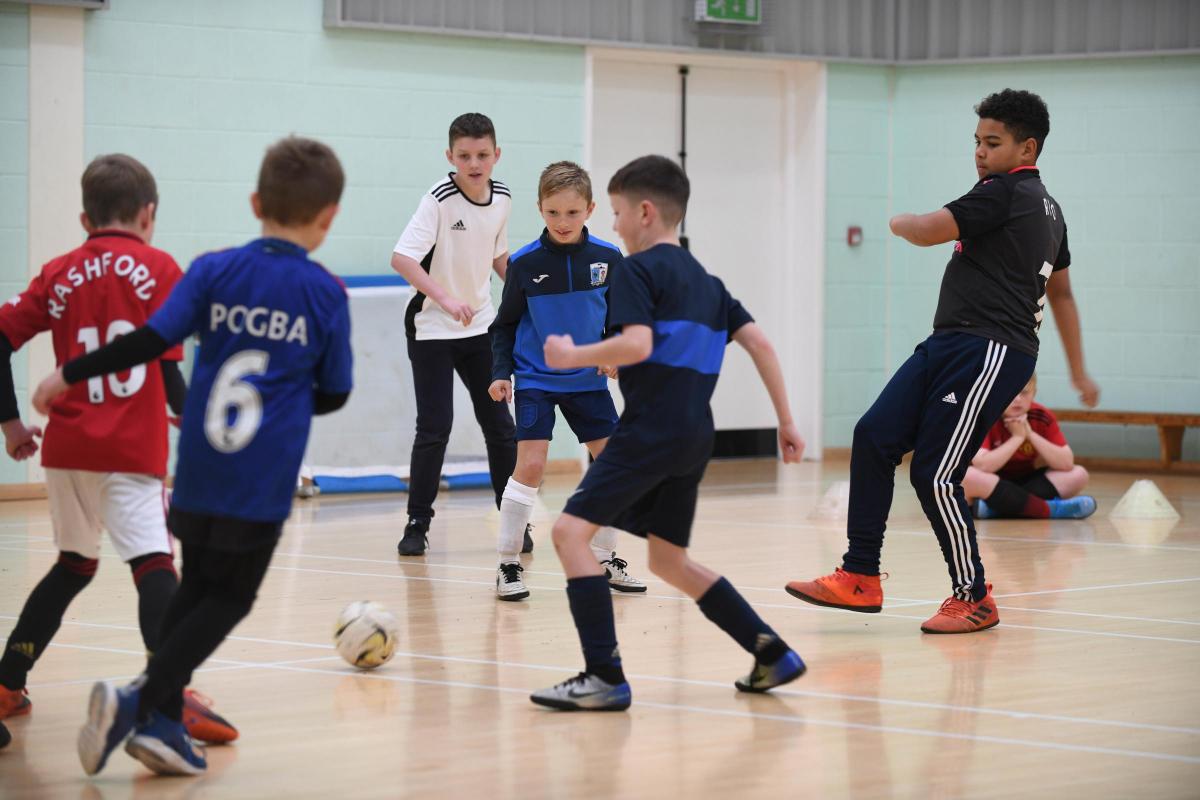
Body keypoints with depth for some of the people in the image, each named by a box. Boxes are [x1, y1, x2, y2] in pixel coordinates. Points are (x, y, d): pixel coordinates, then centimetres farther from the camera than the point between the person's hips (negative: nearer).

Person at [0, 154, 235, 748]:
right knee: (153, 564, -15)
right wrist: (187, 413, 13)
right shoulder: (158, 269, 0)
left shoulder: (60, 274, 11)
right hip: (130, 451, -5)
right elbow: (167, 362, -5)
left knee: (73, 565, 23)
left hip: (65, 447, 5)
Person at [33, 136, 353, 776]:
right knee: (228, 599, 7)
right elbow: (333, 395, 3)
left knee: (196, 588, 19)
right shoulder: (326, 294, -4)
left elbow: (151, 340, -9)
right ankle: (141, 705, -10)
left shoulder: (215, 272, -1)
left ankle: (161, 722, 12)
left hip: (199, 471, 3)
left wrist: (70, 375, 0)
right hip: (263, 482, -3)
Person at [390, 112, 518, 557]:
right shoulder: (439, 199, -19)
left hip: (480, 327, 5)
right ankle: (417, 524, 3)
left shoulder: (502, 199, -1)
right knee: (435, 427, -8)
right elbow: (402, 258, -29)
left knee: (499, 425, 6)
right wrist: (445, 299, -38)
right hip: (431, 329, -5)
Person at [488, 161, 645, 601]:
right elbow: (506, 324, 1)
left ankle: (604, 560, 19)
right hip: (536, 379, -3)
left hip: (588, 381, 3)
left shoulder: (608, 258, -5)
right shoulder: (525, 263, -9)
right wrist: (501, 373, -8)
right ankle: (508, 565, -3)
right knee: (530, 465, -13)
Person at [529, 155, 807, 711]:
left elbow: (636, 345, -20)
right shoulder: (704, 280, 20)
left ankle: (606, 678, -16)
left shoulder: (638, 270, -5)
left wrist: (572, 356, -6)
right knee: (669, 561, 20)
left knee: (571, 530, -8)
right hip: (694, 437, 9)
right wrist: (786, 421, 17)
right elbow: (758, 341, 14)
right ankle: (772, 655, 16)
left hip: (649, 431, -9)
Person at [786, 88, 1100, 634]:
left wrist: (900, 221, 10)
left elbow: (927, 232, -14)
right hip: (951, 344, 10)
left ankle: (973, 598, 7)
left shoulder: (1006, 193, -10)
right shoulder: (1048, 209, 22)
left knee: (935, 477, -10)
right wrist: (1078, 371, 38)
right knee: (874, 436, 0)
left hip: (989, 353, -10)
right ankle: (860, 578, 2)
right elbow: (1061, 292, 31)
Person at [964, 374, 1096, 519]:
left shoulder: (1042, 417, -8)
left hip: (1025, 484, 4)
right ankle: (1050, 509, -34)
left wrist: (1031, 434, -23)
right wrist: (1017, 437, -27)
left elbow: (1067, 463, -16)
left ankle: (998, 506, -30)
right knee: (969, 476, -38)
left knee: (1079, 474, -17)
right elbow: (981, 466, -32)